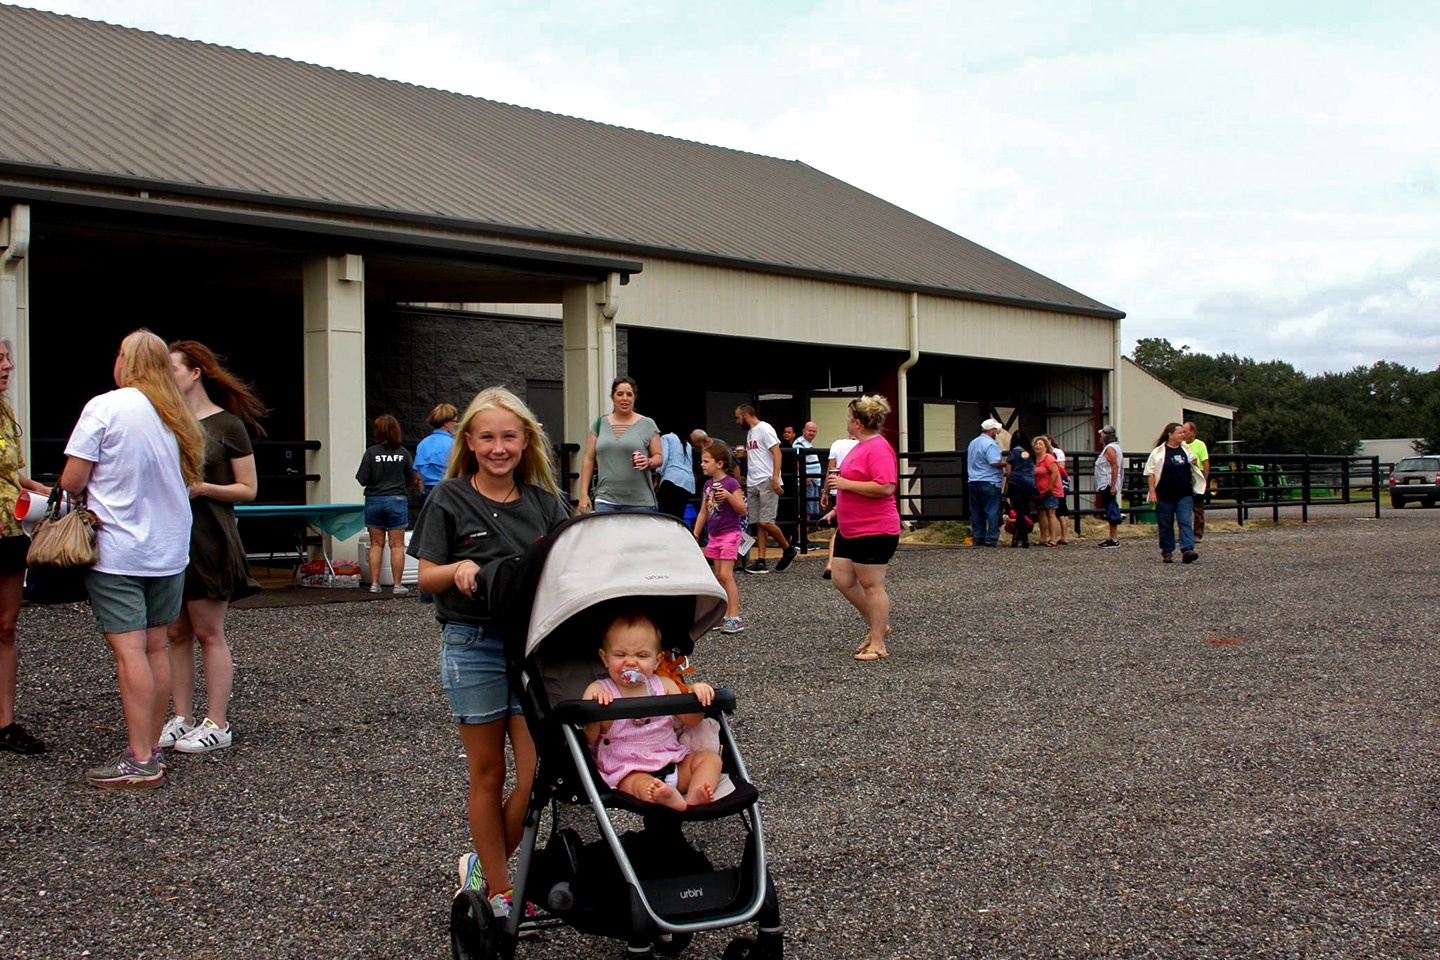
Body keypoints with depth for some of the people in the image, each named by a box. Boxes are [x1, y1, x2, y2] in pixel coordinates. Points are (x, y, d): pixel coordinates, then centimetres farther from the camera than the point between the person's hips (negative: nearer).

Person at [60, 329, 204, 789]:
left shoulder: (104, 407, -11)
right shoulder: (178, 416, 7)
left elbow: (71, 482, -12)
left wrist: (88, 494, 10)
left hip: (116, 550, -6)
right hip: (169, 551, 6)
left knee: (128, 650, -6)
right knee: (155, 647, 12)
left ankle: (140, 761, -6)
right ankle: (152, 748, 17)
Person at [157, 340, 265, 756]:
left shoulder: (227, 425, -3)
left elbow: (248, 489, -3)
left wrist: (200, 487, -16)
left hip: (208, 539, -5)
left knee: (208, 632, -2)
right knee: (176, 634, 7)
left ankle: (217, 725, 3)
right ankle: (181, 718, 13)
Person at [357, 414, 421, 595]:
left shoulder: (371, 452, -8)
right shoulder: (403, 453, -3)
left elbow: (362, 480, -7)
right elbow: (412, 480, 3)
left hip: (374, 500, 0)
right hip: (397, 500, 0)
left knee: (376, 544, 10)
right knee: (397, 545, 3)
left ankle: (374, 584, 10)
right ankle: (397, 585, 4)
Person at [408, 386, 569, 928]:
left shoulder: (544, 502, 9)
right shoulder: (449, 500, 1)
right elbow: (426, 577, -1)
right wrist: (458, 568, -21)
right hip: (472, 644, -2)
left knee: (538, 770, -3)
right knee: (488, 774, 6)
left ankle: (486, 864, 21)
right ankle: (499, 889, 20)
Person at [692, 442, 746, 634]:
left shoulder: (731, 483, -12)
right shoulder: (708, 485, 10)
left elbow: (742, 510, -13)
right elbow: (703, 512, 17)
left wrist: (729, 496, -27)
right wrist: (695, 534, 15)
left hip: (729, 533, -8)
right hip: (714, 535, 8)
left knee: (726, 575, -12)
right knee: (719, 576, 8)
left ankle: (735, 617, -11)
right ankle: (725, 615, 13)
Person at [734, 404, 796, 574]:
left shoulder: (764, 429, -8)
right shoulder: (750, 433, 20)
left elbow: (777, 453, -16)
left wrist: (775, 479, -23)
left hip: (766, 482, -9)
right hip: (752, 483, 9)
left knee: (765, 522, -13)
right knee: (758, 524, 5)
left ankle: (788, 550, 6)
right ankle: (760, 561, 4)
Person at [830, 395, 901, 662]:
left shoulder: (879, 449, -18)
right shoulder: (861, 446, 15)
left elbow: (885, 487, -29)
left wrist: (846, 484, -22)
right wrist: (839, 508, 24)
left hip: (874, 531, -10)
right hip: (850, 529, 10)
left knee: (871, 585, -2)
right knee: (842, 580, 10)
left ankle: (878, 644, 8)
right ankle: (877, 626, 24)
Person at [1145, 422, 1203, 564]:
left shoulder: (1186, 449, 11)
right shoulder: (1159, 452, -3)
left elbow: (1194, 470, 24)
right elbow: (1151, 473, -4)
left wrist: (1194, 463, 0)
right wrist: (1152, 492, -12)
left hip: (1185, 494, 3)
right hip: (1165, 495, -3)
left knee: (1185, 522, -10)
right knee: (1166, 525, 5)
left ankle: (1187, 550, -18)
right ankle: (1167, 553, 17)